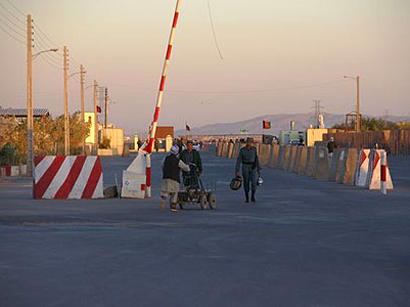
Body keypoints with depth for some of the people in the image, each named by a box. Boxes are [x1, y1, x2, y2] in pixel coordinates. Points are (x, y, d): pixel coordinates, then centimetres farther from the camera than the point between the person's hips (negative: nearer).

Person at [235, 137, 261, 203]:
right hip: (245, 167, -1)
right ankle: (247, 198, 16)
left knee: (254, 182, -10)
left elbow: (256, 159, 3)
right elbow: (239, 160, -6)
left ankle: (253, 197, 8)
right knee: (246, 183, 2)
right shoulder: (242, 150, -7)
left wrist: (258, 170, 3)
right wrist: (236, 171, -9)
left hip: (253, 167, 1)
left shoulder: (254, 149, -1)